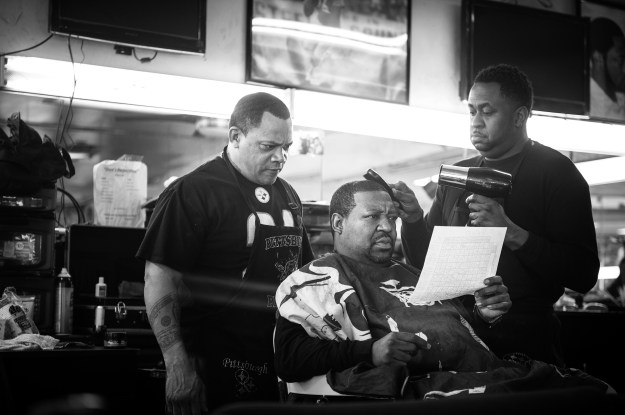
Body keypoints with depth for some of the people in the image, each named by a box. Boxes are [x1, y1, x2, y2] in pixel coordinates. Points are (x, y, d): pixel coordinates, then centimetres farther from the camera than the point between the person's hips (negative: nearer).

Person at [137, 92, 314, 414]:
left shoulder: (287, 195, 14)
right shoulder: (193, 192, -9)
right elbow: (159, 279, -14)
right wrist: (179, 368, -19)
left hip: (281, 367, 7)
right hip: (219, 372, -7)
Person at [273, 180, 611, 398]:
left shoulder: (409, 274, 33)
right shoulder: (319, 278, 9)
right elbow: (289, 360, -4)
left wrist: (483, 315, 11)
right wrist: (370, 351, -16)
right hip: (425, 383, -8)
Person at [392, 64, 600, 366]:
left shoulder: (554, 172, -4)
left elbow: (584, 274, -13)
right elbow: (423, 264, 16)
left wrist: (512, 234, -23)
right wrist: (413, 219, -4)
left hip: (525, 344, -4)